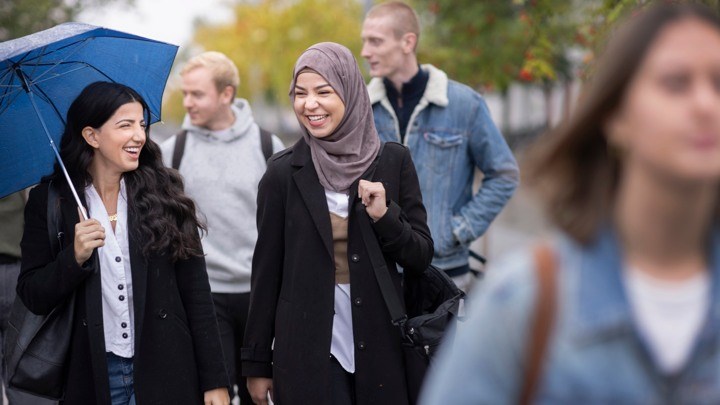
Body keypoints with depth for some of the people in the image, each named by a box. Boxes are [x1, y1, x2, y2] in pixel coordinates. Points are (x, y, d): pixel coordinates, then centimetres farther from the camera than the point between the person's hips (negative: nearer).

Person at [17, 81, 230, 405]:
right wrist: (75, 257, -19)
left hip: (165, 375, 0)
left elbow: (195, 290, -1)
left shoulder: (162, 193, -1)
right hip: (92, 377, 0)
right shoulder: (48, 201, -1)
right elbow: (33, 299, -1)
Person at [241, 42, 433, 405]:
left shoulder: (393, 161, 1)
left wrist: (385, 216, -15)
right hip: (306, 356, -1)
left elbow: (421, 258, 4)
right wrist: (257, 364, 3)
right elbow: (266, 270, 2)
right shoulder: (283, 172, -1)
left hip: (381, 351, 1)